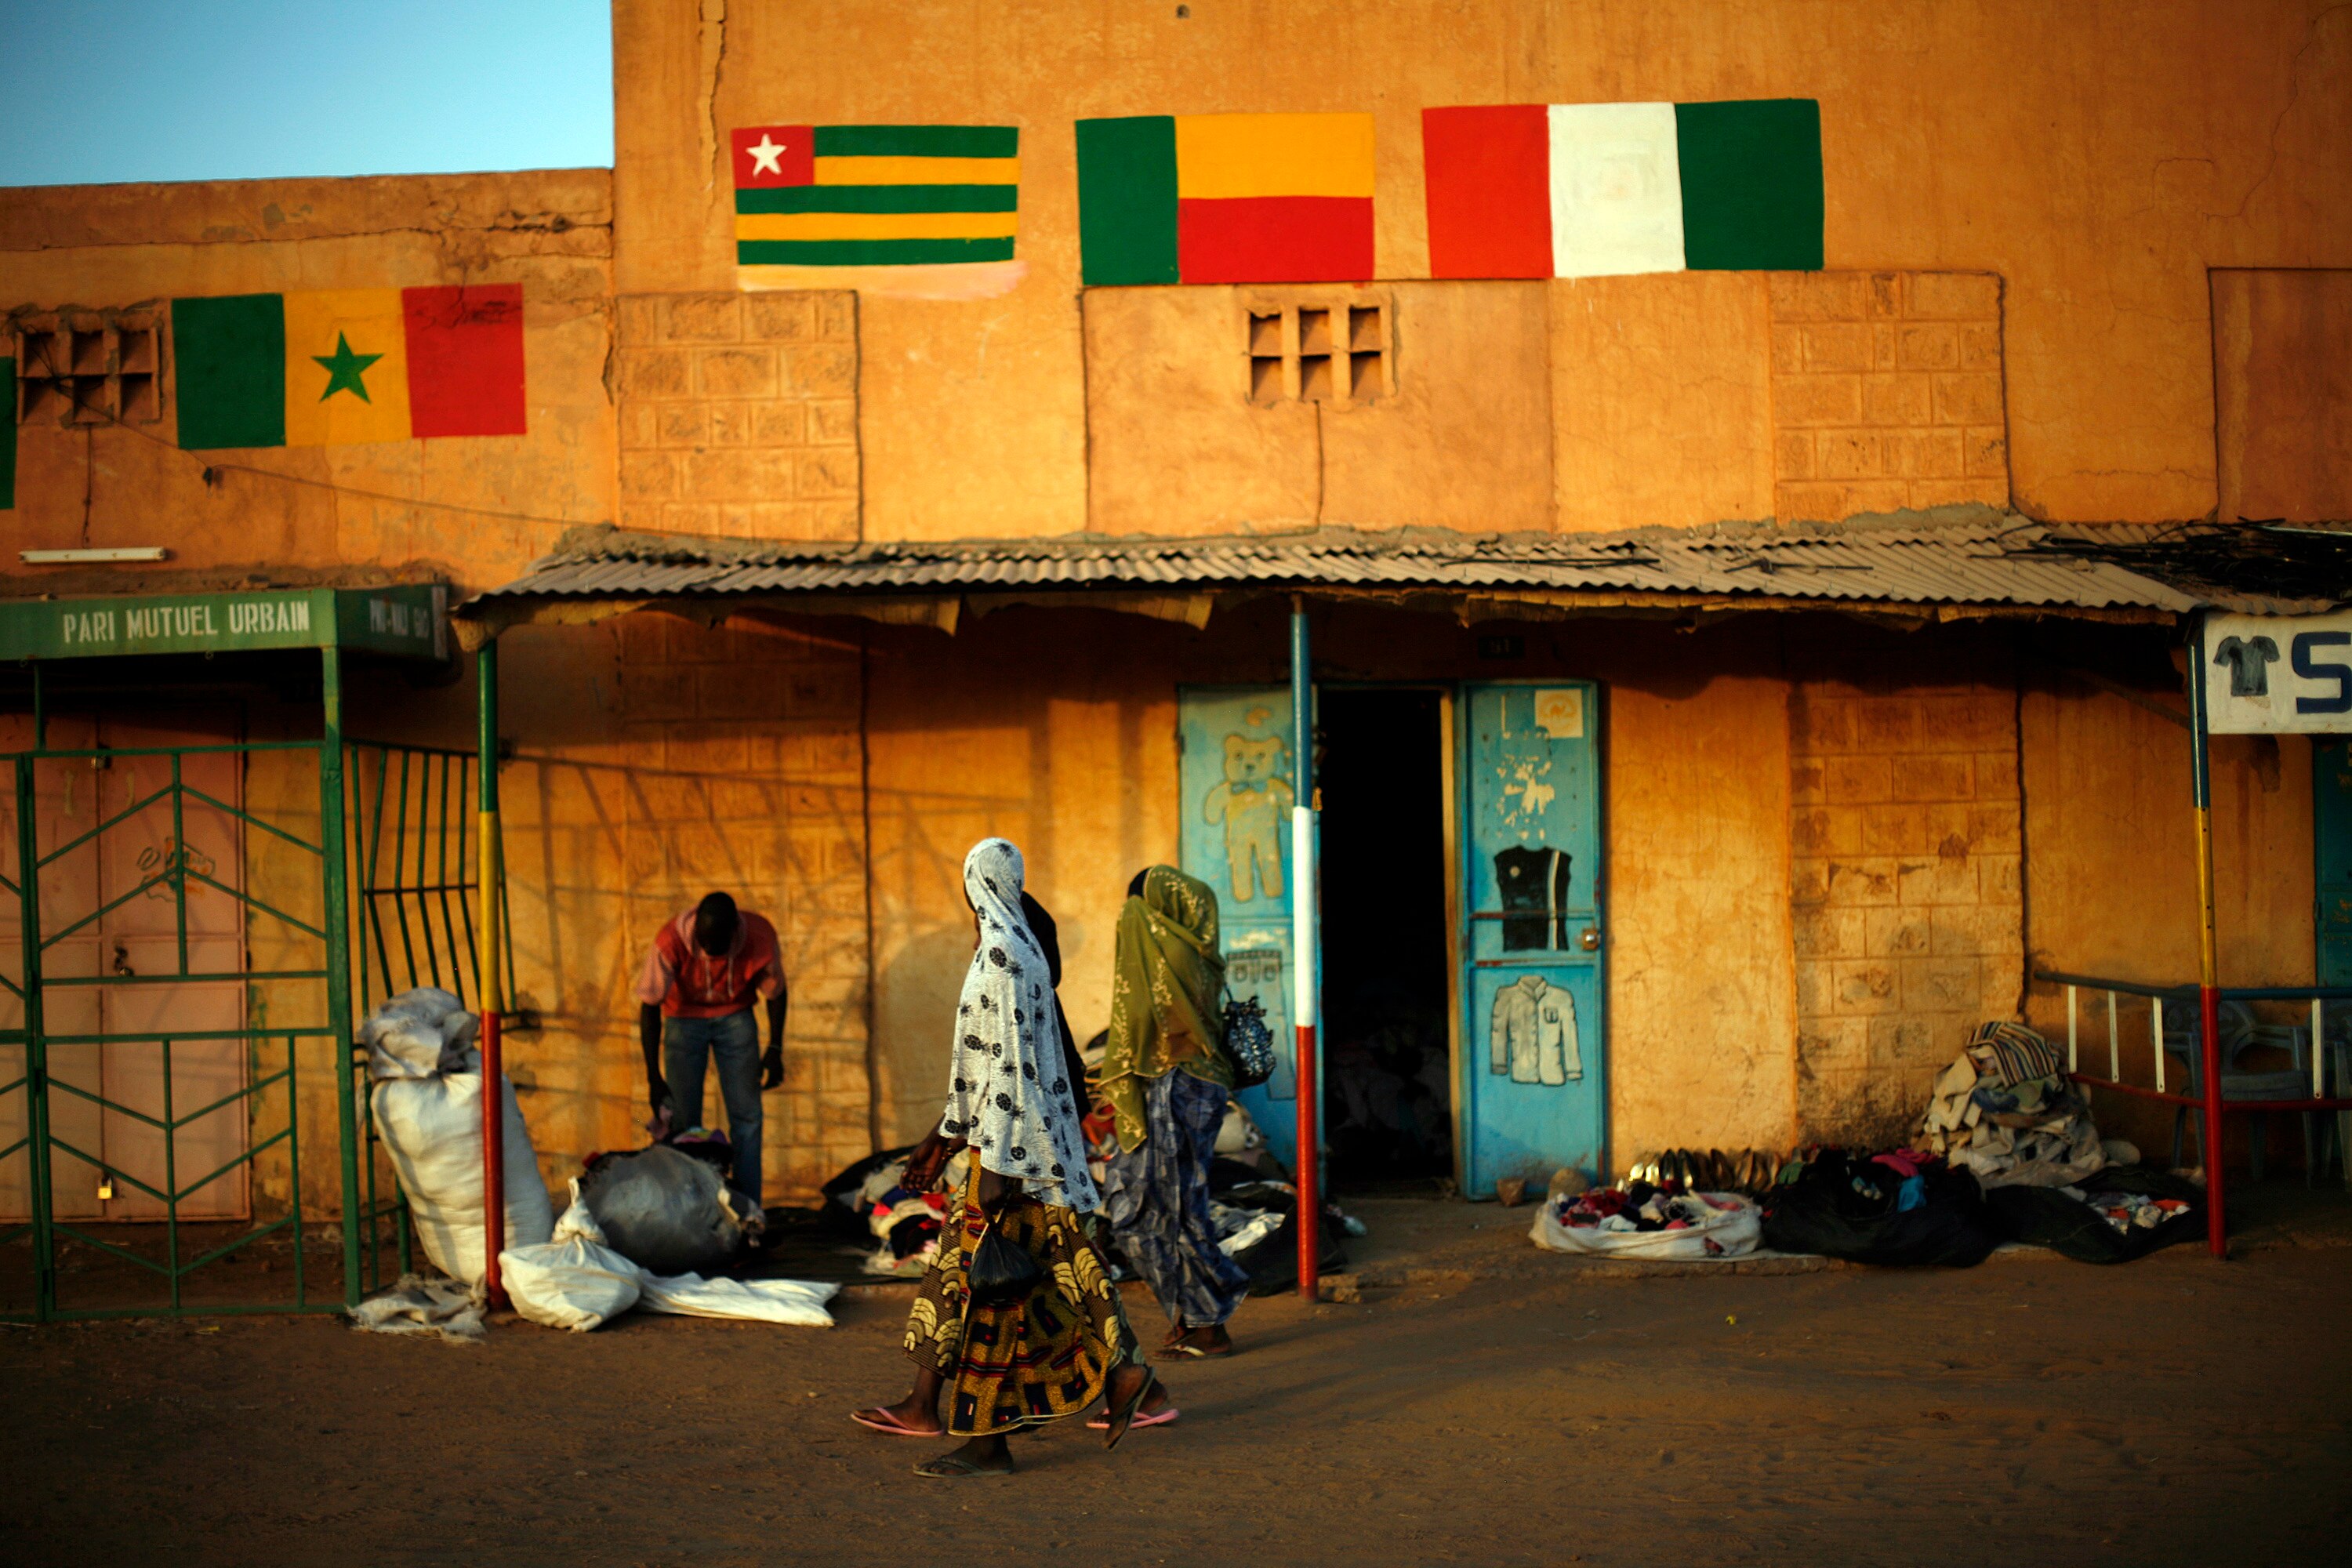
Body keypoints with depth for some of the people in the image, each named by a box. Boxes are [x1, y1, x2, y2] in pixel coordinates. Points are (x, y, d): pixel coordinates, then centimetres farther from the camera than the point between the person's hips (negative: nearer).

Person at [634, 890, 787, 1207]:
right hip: (684, 1017, -1)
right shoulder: (671, 941, -31)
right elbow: (649, 1007, -21)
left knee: (747, 1116, -3)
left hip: (735, 1017, 1)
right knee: (682, 1121, -5)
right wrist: (653, 1077, -22)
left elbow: (776, 991, -8)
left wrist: (775, 1050, -8)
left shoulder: (760, 936, -28)